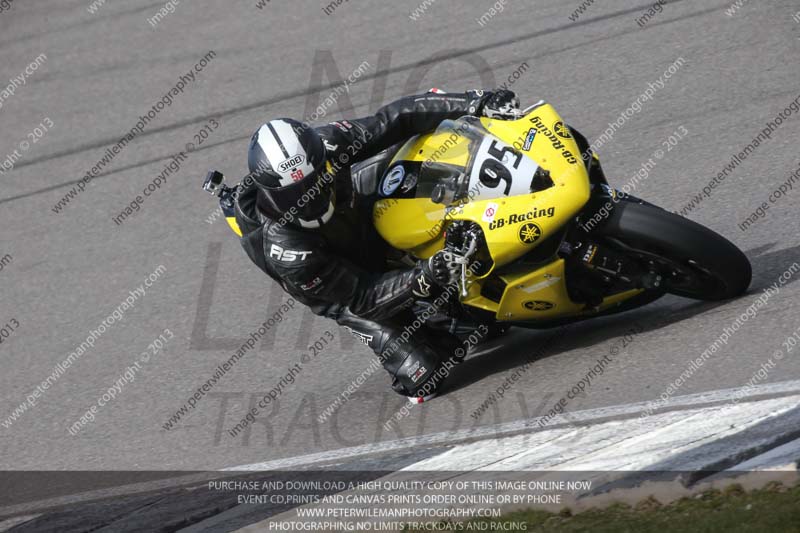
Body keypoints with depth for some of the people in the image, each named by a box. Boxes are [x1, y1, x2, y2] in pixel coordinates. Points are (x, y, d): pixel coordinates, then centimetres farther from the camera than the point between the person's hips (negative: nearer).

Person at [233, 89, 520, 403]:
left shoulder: (325, 145, -29)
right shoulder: (284, 250, -39)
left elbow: (395, 120, -22)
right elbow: (361, 298, -32)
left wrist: (476, 104, -30)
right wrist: (423, 279, -48)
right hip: (346, 293, -5)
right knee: (424, 377, -14)